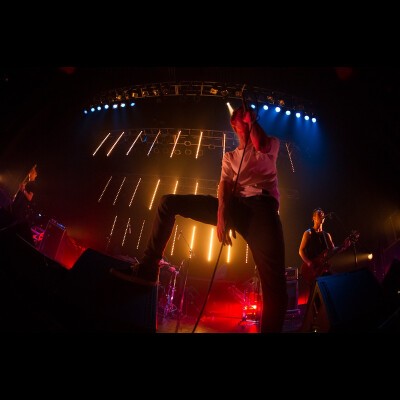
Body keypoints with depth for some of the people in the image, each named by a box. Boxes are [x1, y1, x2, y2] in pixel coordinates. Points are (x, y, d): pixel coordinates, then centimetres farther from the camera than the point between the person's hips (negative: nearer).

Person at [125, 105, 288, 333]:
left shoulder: (271, 143, 21)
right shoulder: (230, 157, 28)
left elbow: (262, 147, -8)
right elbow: (225, 185, 7)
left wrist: (252, 119, 7)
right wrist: (221, 215, -12)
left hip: (261, 205, -4)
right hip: (233, 205, 4)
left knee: (274, 284, -21)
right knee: (169, 202, -4)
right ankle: (148, 269, -6)